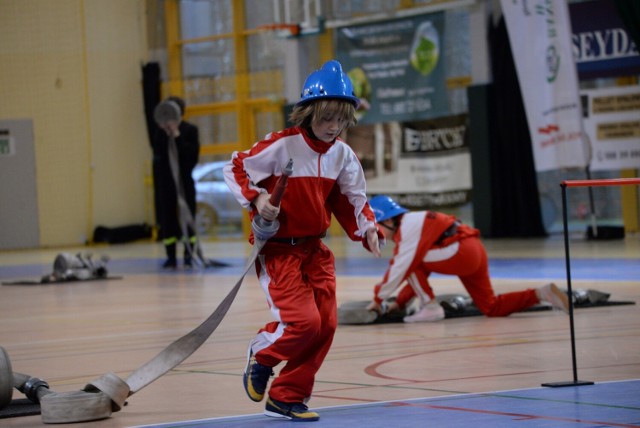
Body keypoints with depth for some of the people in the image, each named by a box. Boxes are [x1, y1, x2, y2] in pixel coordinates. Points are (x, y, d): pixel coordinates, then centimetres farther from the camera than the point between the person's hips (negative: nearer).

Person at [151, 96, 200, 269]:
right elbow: (157, 150, -8)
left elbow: (192, 152, -13)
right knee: (167, 219, 2)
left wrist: (177, 135, -17)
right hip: (165, 180, 2)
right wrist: (164, 132, -16)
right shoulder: (161, 131, 6)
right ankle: (171, 257, 7)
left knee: (187, 217, -1)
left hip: (184, 180, -2)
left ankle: (189, 255, 5)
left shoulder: (190, 130, -1)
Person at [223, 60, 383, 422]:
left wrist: (368, 228, -6)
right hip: (277, 247, -7)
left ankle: (287, 397, 14)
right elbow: (236, 169, -11)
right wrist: (256, 199, -25)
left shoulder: (343, 155, 1)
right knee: (304, 321, -17)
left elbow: (351, 200, 10)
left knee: (326, 324, 0)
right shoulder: (282, 146, -17)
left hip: (315, 248, 7)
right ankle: (261, 356, 15)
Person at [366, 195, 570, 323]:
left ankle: (430, 307, -7)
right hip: (475, 252, 10)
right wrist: (400, 302, 17)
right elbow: (420, 272, 22)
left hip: (462, 252, -10)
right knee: (492, 308, 11)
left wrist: (379, 298, -11)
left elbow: (401, 268, -16)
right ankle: (542, 294, 5)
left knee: (411, 260, -8)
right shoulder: (412, 224, 20)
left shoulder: (408, 226, -10)